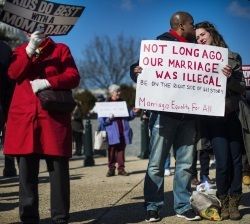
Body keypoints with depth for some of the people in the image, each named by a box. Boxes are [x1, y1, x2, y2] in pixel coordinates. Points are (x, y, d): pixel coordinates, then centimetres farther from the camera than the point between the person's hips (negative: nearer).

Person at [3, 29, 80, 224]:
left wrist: (48, 82, -12)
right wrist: (29, 51, -10)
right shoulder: (21, 50, 18)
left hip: (54, 118, -2)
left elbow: (74, 77, 1)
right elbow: (13, 73, 0)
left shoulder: (61, 49, 12)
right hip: (24, 118, 2)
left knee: (58, 170, -3)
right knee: (26, 171, 2)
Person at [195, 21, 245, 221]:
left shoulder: (233, 58, 5)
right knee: (223, 162, -8)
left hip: (232, 116, 1)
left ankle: (234, 202, 12)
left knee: (236, 160, 2)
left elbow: (242, 88, 2)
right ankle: (224, 202, 8)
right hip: (213, 117, -1)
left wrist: (229, 78, -16)